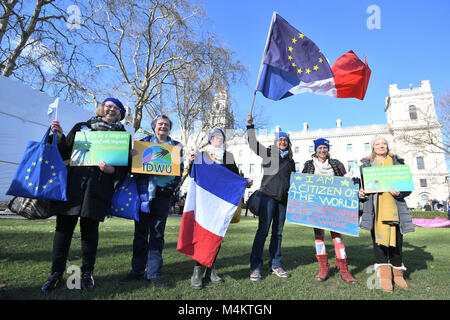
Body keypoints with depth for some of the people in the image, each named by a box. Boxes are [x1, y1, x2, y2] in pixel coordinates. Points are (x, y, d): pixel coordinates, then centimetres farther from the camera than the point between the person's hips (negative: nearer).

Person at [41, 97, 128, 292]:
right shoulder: (82, 127, 15)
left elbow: (125, 166, 4)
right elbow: (65, 152, 14)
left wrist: (112, 170, -15)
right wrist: (59, 136, -2)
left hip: (99, 187, -1)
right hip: (72, 182, 2)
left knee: (90, 228, 3)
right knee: (64, 226, 3)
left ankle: (87, 273, 18)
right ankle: (56, 273, 18)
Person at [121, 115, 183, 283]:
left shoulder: (176, 146, 14)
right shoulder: (144, 141, 12)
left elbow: (180, 168, 13)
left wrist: (174, 184, -3)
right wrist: (131, 155, -13)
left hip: (163, 192, 1)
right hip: (144, 190, 0)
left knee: (158, 232, 2)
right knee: (141, 230, 2)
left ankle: (154, 273, 10)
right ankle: (137, 270, 14)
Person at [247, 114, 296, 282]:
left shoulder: (290, 160, 20)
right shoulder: (268, 152, 7)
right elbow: (253, 144, -4)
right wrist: (250, 125, -10)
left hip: (283, 198, 5)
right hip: (268, 195, -5)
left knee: (278, 232, 10)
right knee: (263, 231, -9)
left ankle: (275, 265, 20)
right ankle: (255, 267, -4)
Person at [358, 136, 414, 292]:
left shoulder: (397, 163, 16)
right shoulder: (366, 164, 15)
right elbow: (361, 185, 15)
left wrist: (400, 192, -9)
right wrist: (360, 193, -7)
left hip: (394, 206, 1)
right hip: (375, 207, -1)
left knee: (396, 239, 2)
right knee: (378, 238, -5)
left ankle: (397, 273, 18)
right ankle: (384, 274, 1)